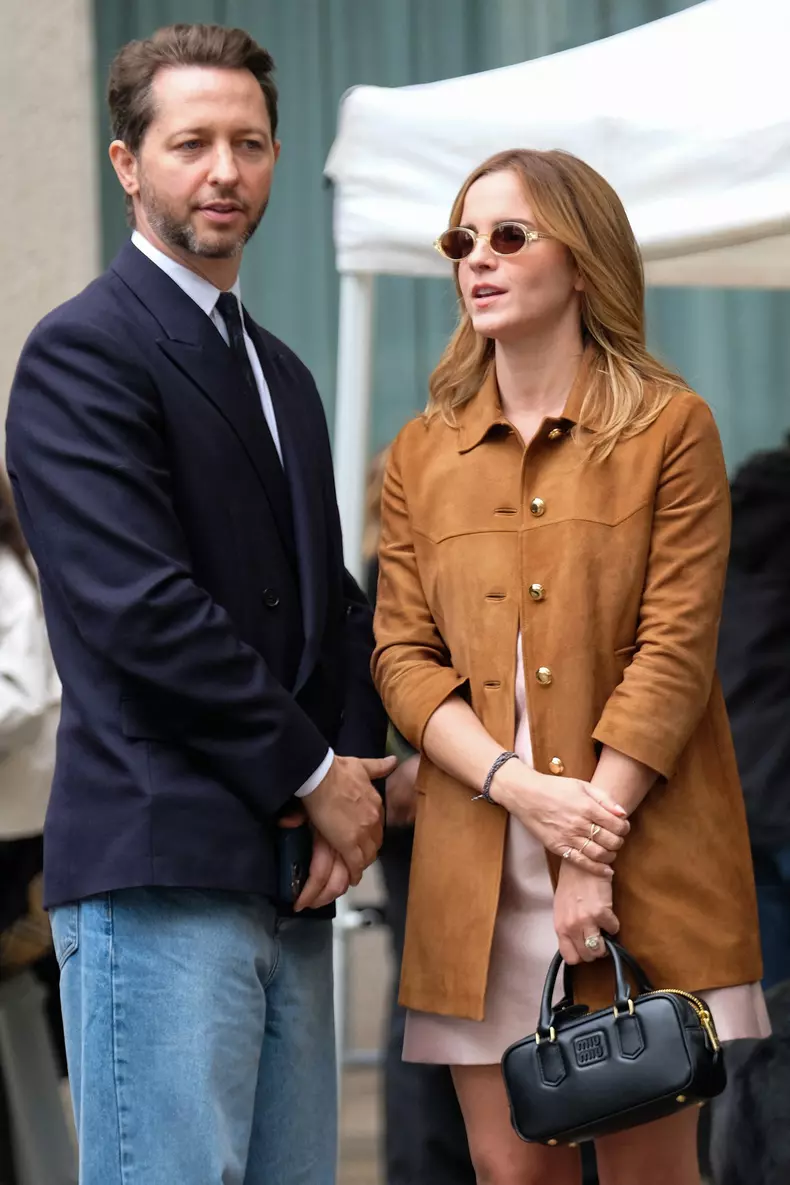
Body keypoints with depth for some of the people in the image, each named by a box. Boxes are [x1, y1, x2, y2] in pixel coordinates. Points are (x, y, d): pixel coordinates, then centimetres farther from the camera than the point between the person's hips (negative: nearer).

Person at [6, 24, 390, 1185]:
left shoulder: (281, 374, 22)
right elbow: (138, 608, -15)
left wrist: (351, 779, 4)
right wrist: (313, 774, -9)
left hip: (290, 874, 8)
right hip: (160, 869, -8)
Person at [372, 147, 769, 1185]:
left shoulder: (669, 427, 2)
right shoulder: (421, 454, 13)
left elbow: (674, 651, -6)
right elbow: (403, 658, 5)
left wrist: (596, 855, -14)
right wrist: (524, 787, -12)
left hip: (644, 862, -3)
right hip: (478, 868, 3)